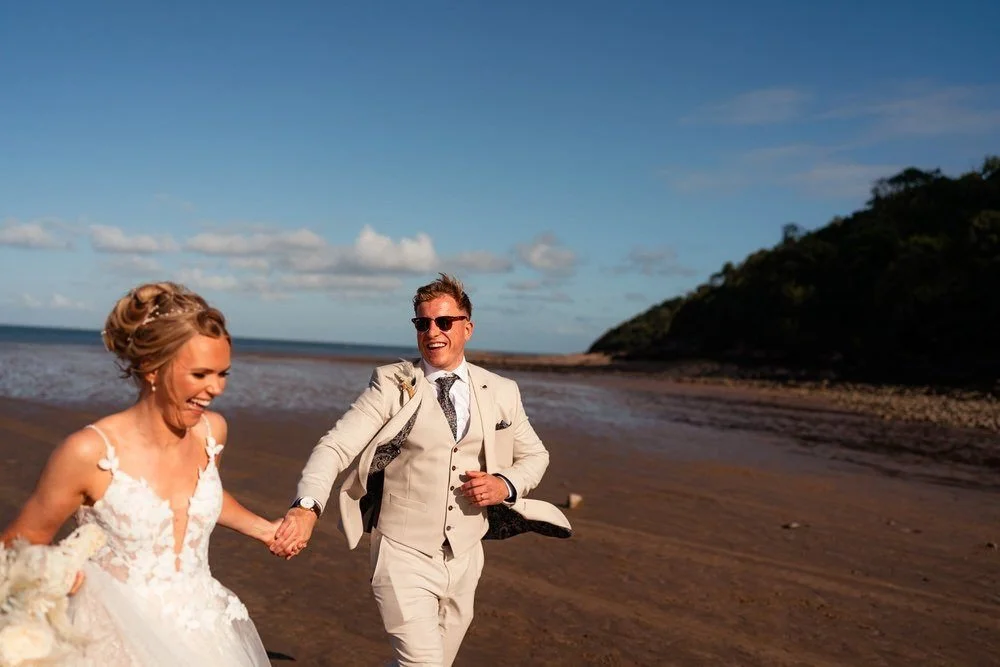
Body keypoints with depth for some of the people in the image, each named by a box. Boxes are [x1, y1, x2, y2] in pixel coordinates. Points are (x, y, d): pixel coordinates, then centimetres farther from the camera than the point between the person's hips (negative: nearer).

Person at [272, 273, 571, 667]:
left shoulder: (501, 392, 3)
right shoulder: (393, 384, -7)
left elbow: (534, 456, 16)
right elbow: (334, 446, -15)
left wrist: (505, 485, -6)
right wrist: (307, 507, -34)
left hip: (465, 559, 4)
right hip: (404, 557, -4)